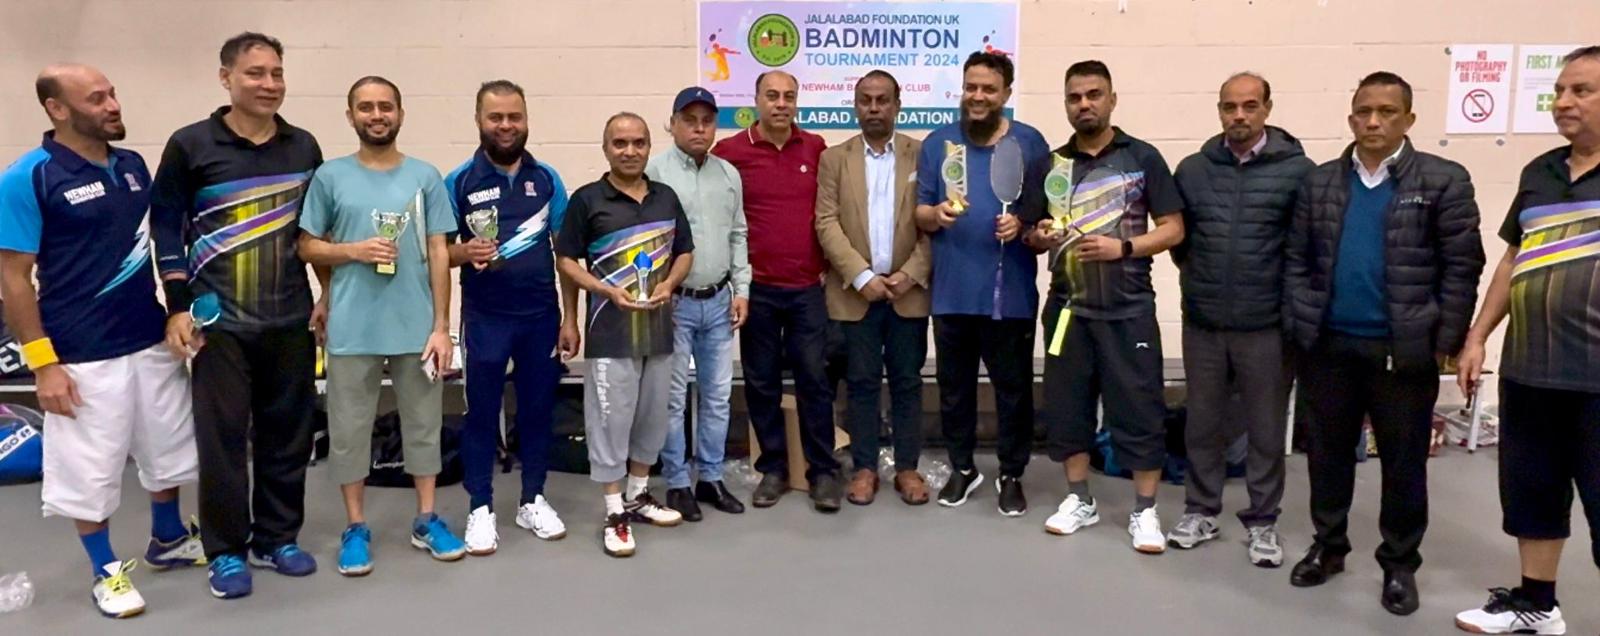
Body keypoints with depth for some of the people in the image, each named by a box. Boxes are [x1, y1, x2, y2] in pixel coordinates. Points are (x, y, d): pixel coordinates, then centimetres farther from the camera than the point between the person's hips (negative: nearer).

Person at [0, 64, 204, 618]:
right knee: (89, 470, 7)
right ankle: (106, 570, 25)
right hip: (82, 357, -6)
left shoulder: (133, 166, 4)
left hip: (153, 342, 6)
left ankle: (168, 540, 39)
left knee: (168, 450, 19)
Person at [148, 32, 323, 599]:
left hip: (291, 318, 3)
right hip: (220, 320, -3)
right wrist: (179, 307, -6)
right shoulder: (190, 145, -4)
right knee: (222, 437, 2)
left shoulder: (304, 147, 7)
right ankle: (226, 551, 17)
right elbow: (166, 226, -1)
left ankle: (277, 539, 23)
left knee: (288, 434, 8)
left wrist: (329, 295, 10)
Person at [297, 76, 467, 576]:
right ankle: (355, 528, 21)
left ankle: (426, 520, 24)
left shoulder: (425, 176, 2)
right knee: (349, 428, 7)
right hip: (352, 329, 0)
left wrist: (441, 326, -2)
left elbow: (439, 253, 2)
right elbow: (307, 247, 6)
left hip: (416, 327, 1)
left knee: (424, 423, 10)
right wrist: (353, 251, -14)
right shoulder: (330, 176, 2)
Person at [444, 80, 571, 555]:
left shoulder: (547, 179, 3)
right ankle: (481, 508, 19)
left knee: (538, 409, 11)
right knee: (482, 413, 7)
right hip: (485, 318, -2)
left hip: (542, 314, 2)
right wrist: (465, 253, -24)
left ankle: (533, 500, 26)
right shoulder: (459, 182, -3)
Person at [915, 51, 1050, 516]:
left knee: (1013, 388, 6)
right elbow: (919, 214, 6)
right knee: (954, 385, 12)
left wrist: (1023, 222, -17)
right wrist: (936, 213, -16)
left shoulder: (1030, 143, 2)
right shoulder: (938, 143, 7)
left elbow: (1047, 212, 3)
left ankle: (1011, 475, 21)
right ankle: (962, 468, 29)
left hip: (1010, 292, -2)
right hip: (952, 290, 2)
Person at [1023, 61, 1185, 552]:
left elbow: (1173, 228, -2)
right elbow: (1034, 237, 14)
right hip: (1068, 305, 3)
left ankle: (1145, 511, 12)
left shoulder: (1143, 158, 0)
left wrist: (1123, 247, -16)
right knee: (1066, 406, 8)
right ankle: (1079, 500, 23)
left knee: (1139, 409, 0)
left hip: (1128, 307, -3)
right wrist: (1040, 236, -9)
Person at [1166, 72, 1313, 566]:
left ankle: (1262, 522, 23)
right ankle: (1201, 512, 27)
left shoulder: (1297, 169, -7)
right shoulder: (1193, 169, 4)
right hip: (1202, 322, 3)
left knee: (1266, 429, 8)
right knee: (1203, 423, 13)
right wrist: (1198, 277, 10)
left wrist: (1291, 296, -1)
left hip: (1267, 325, -3)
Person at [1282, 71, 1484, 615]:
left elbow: (1462, 267, -4)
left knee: (1404, 462, 8)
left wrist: (1445, 341, -8)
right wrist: (1298, 324, -1)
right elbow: (1296, 259, 7)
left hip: (1404, 350, -2)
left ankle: (1400, 564, 23)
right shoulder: (1319, 182, 6)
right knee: (1328, 452, 13)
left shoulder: (1444, 181, -3)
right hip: (1328, 346, 3)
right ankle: (1328, 546, 28)